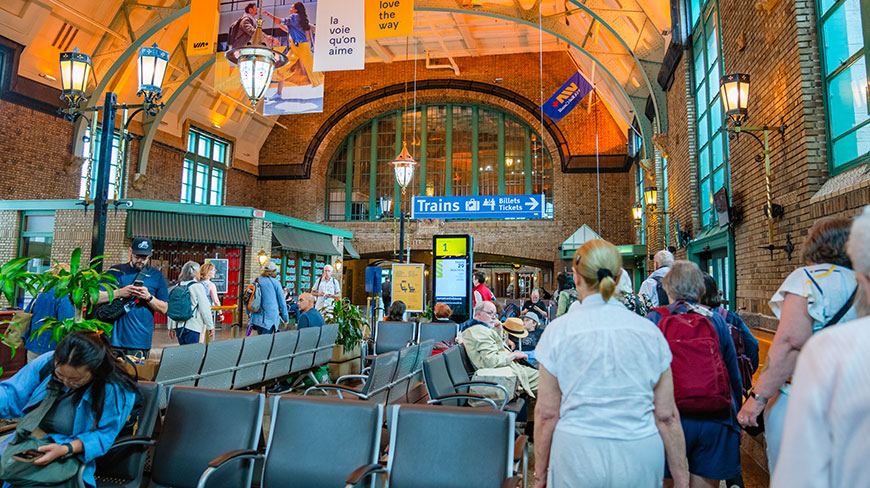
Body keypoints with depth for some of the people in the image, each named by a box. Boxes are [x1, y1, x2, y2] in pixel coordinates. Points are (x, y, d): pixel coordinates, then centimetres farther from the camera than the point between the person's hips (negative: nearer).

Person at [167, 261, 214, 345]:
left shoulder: (177, 287, 7)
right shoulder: (198, 286, -9)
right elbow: (205, 309, -9)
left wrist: (171, 327, 19)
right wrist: (210, 326, -2)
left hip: (179, 326, 6)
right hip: (193, 327, -6)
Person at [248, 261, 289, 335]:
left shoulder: (257, 281, 6)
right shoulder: (275, 282, -5)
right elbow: (282, 302, -3)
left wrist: (249, 312, 27)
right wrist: (286, 318, 5)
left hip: (257, 317, 5)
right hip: (270, 317, -5)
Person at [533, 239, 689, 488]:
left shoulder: (559, 330, -10)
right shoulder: (649, 331, -3)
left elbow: (547, 413, -7)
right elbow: (667, 416, 0)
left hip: (578, 458, -2)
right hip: (640, 459, 2)